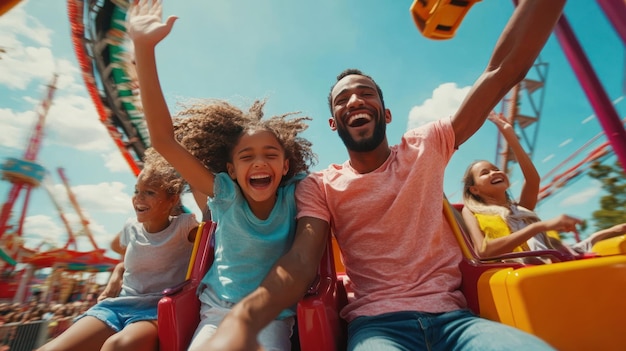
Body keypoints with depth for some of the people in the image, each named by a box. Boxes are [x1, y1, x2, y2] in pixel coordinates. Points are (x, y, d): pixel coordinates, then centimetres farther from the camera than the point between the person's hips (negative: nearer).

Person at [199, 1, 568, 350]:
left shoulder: (424, 148, 5)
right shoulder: (318, 186, 0)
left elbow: (502, 71, 0)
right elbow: (301, 261, -13)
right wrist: (245, 316, -32)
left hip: (452, 315, 2)